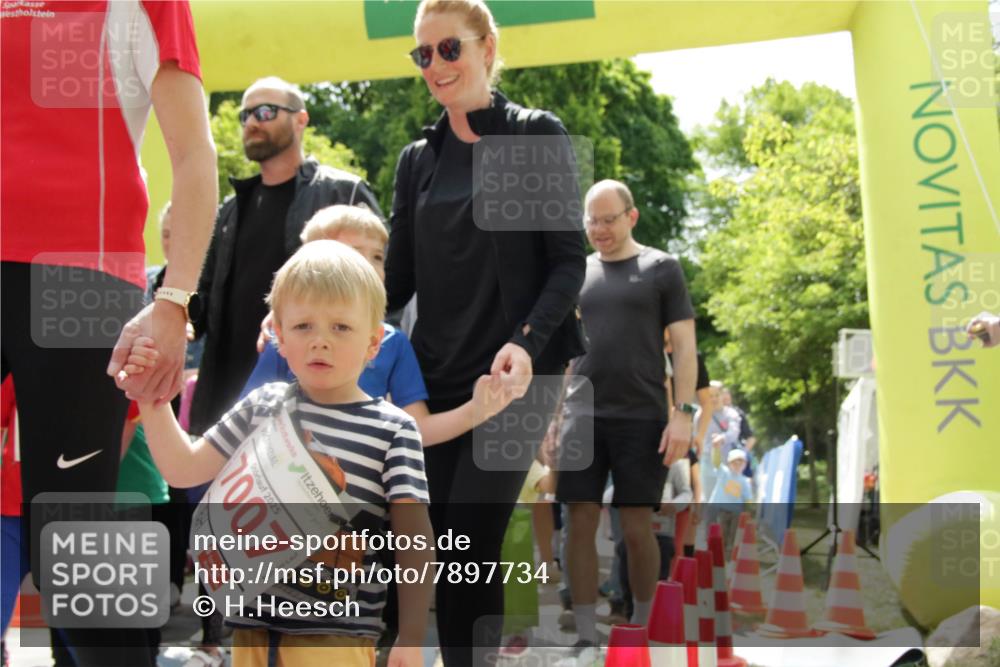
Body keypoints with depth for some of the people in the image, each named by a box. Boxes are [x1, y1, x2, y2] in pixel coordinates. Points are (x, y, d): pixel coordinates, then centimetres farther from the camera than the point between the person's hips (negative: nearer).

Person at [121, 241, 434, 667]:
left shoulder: (393, 430, -7)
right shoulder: (263, 405, 6)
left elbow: (414, 536, -7)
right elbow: (184, 469, 14)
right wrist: (152, 401, 2)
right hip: (254, 625, 5)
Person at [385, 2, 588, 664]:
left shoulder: (537, 135, 2)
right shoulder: (418, 159, 14)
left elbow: (569, 260, -4)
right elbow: (399, 278, 11)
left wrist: (527, 343, -20)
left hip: (516, 373, -4)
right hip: (438, 375, 4)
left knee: (470, 544, -11)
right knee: (453, 552, 2)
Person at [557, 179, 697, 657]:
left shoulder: (661, 268, 5)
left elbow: (684, 346, 1)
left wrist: (682, 413, -8)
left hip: (642, 418, -2)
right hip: (582, 416, 3)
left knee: (637, 528, 1)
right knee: (581, 523, -1)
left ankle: (640, 627, 17)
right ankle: (586, 636, 5)